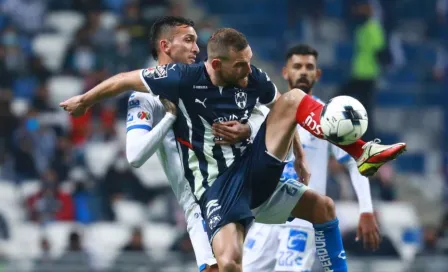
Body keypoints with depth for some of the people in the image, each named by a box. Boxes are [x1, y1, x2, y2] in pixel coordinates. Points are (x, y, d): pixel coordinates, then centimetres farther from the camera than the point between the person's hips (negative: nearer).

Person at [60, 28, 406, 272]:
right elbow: (126, 79, -4)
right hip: (217, 187, -5)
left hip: (254, 171, 5)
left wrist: (299, 157, 18)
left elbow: (285, 111, 16)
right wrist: (85, 100, 10)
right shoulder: (183, 79, -18)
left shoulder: (253, 78, -5)